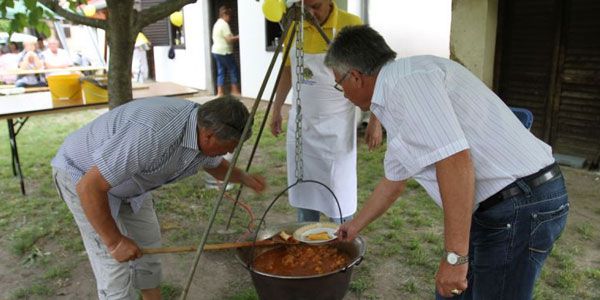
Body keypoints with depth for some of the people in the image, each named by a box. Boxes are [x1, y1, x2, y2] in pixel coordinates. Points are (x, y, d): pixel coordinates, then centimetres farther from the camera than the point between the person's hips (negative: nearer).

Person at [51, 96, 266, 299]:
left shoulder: (204, 128, -14)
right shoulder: (152, 135, -42)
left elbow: (215, 164, 13)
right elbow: (89, 187, -34)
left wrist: (244, 178, 3)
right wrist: (114, 241, -26)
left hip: (125, 177, 8)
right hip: (83, 175, -7)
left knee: (147, 243, 15)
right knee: (113, 262, -8)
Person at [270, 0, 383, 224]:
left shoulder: (350, 25, -12)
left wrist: (375, 120, -12)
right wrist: (276, 109, 15)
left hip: (336, 127, -5)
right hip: (300, 125, 5)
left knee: (339, 195, 3)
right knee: (303, 190, 13)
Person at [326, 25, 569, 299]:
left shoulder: (407, 78, -16)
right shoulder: (395, 100, 15)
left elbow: (455, 162, -26)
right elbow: (394, 181, 27)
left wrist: (455, 256, -22)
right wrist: (356, 225, 39)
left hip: (519, 206, -9)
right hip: (501, 206, 9)